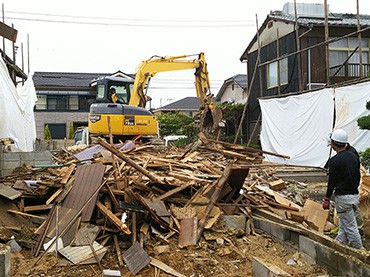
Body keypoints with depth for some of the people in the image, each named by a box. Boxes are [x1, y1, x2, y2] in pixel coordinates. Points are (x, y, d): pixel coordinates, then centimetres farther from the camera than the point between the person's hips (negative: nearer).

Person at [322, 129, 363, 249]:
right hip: (355, 196, 8)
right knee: (343, 225, 18)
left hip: (343, 198, -8)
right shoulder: (354, 156, 7)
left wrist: (327, 199, -5)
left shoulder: (334, 161, -16)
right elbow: (358, 176, 14)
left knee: (350, 227, 1)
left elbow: (332, 182, -14)